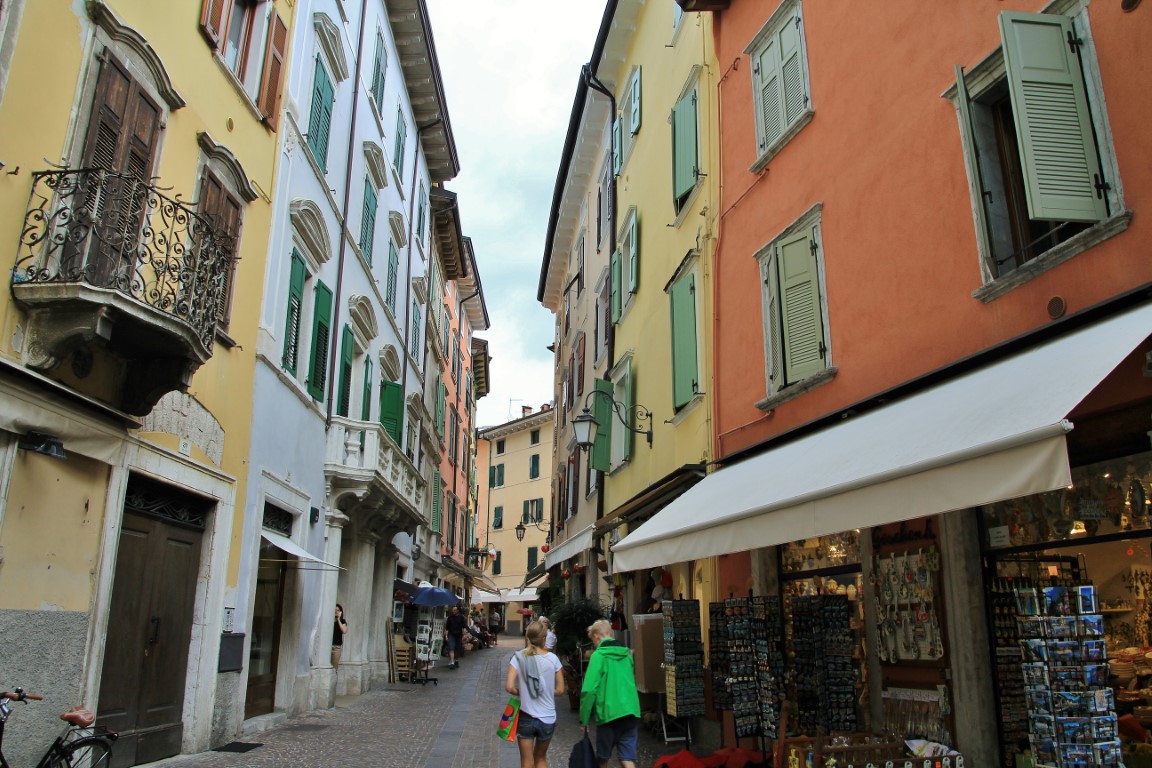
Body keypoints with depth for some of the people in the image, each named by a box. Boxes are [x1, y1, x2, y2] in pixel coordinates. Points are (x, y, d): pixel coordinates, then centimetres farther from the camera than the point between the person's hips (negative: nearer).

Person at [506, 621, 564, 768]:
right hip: (548, 718, 1)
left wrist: (521, 693, 2)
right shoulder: (553, 658, -8)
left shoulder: (518, 657, -10)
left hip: (526, 717, -1)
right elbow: (560, 690, -4)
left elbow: (509, 687, -17)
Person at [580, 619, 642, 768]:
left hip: (609, 713, -5)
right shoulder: (627, 654, 11)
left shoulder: (598, 655, -8)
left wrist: (584, 719, -5)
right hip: (631, 712, 5)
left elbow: (589, 689, -12)